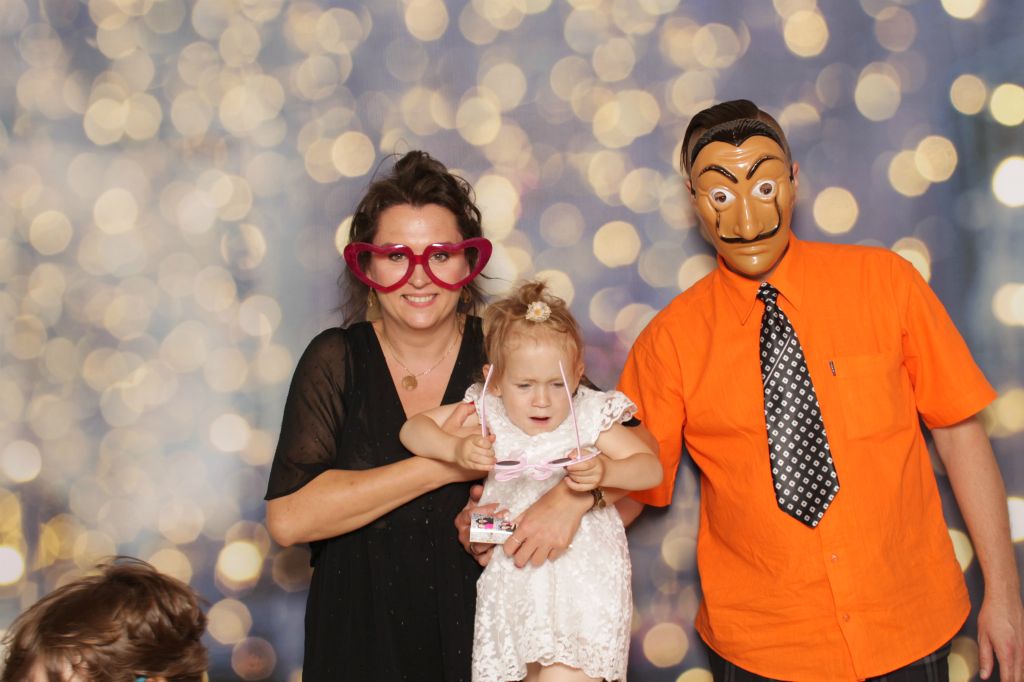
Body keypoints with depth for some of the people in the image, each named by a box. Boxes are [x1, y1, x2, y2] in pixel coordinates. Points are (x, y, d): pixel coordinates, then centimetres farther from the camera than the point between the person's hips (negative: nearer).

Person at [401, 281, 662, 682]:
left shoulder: (589, 418, -6)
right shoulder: (486, 414, 0)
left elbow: (651, 468, -5)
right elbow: (413, 430, 0)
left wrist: (605, 472, -25)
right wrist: (455, 449, -19)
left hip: (580, 573, -3)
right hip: (514, 579, 3)